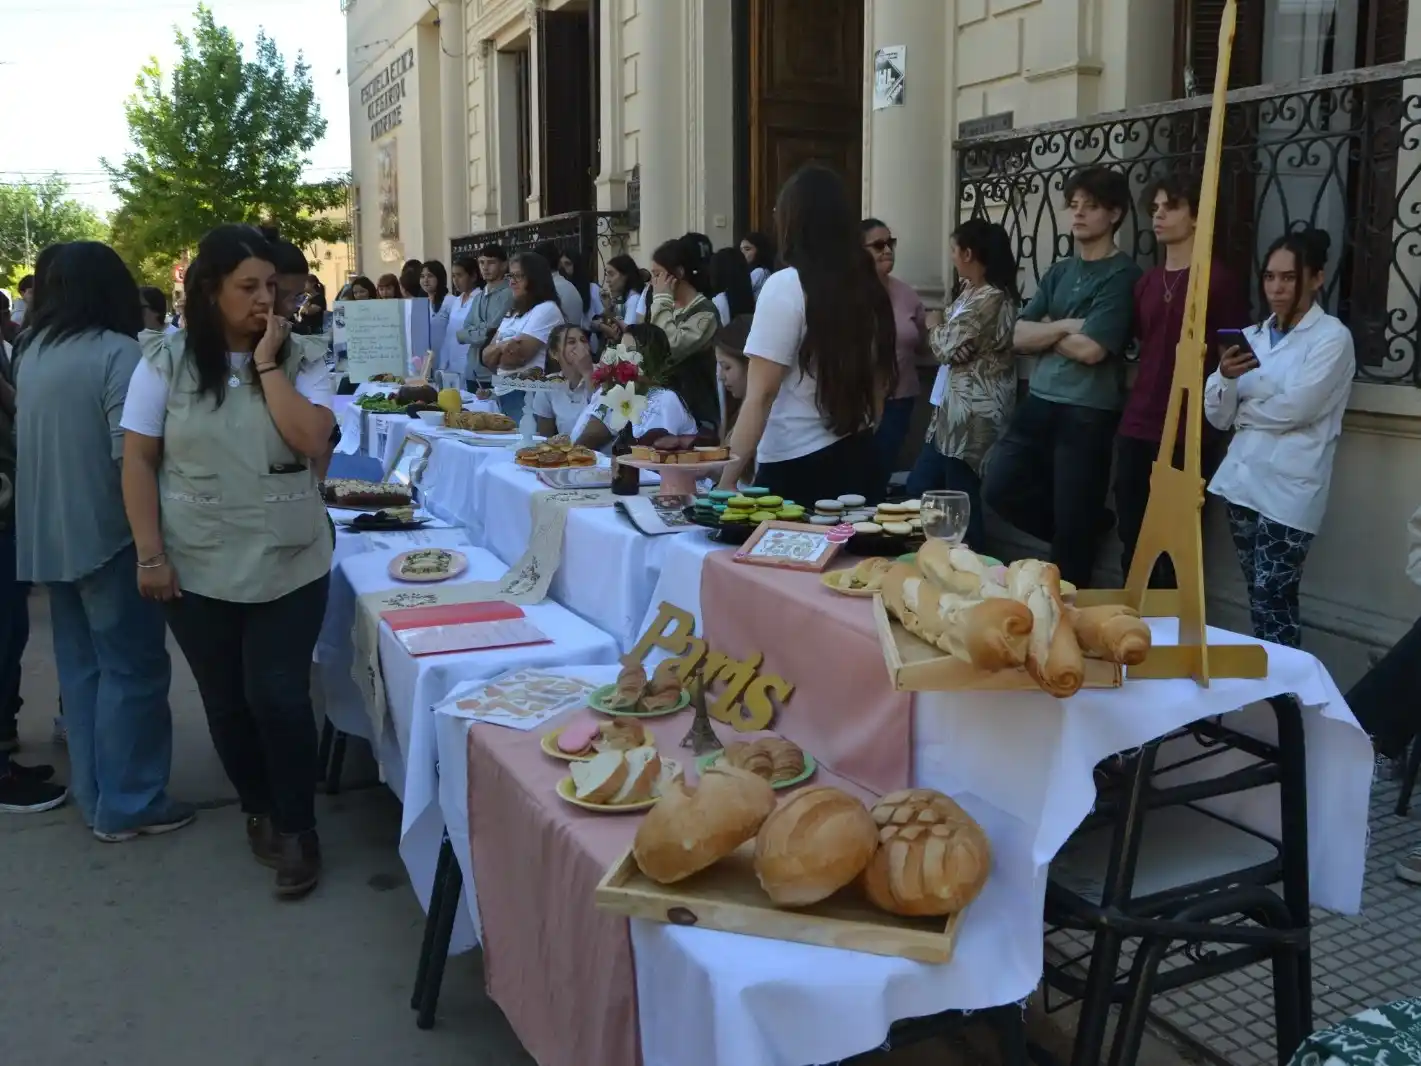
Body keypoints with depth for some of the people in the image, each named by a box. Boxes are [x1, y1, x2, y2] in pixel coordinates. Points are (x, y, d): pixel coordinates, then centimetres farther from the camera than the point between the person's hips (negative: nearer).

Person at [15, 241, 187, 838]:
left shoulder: (35, 351, 9)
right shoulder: (116, 352, -15)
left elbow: (25, 437, 18)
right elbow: (131, 453, -21)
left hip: (48, 535, 8)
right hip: (104, 532, -8)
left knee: (81, 665, 16)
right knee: (132, 666, 2)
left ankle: (93, 793, 26)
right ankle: (126, 805, 10)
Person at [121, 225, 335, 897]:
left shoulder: (299, 363, -1)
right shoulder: (165, 363, -2)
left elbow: (311, 440, -17)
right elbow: (138, 462, -2)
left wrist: (266, 363, -15)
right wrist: (150, 555, -7)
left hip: (289, 564, -1)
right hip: (199, 569, 1)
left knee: (278, 698, -4)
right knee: (226, 702, 12)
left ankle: (298, 827, 15)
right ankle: (258, 809, 34)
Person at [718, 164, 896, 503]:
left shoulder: (786, 287, -12)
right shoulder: (868, 287, 5)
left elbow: (760, 397, -17)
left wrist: (726, 480, -16)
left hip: (796, 468, -6)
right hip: (859, 460, 6)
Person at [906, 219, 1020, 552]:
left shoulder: (991, 298, -18)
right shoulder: (972, 292, 15)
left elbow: (949, 349, -15)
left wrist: (935, 326, 3)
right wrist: (941, 327, 3)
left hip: (972, 413, -11)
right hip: (955, 409, 11)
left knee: (962, 500, -3)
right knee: (919, 488, 15)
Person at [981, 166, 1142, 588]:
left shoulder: (1121, 275, -8)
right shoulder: (1058, 271, 13)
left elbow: (1090, 349, -18)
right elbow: (1020, 336, 4)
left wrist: (1047, 333, -2)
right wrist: (1064, 326, -11)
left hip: (1087, 413, -7)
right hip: (1039, 402, 7)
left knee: (1072, 527, 2)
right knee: (999, 489, 6)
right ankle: (1089, 525, 24)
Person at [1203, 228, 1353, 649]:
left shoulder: (1332, 337, -4)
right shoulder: (1252, 336, 13)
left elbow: (1293, 409, -16)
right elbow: (1217, 416, 7)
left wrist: (1243, 410, 2)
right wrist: (1225, 376, -13)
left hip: (1289, 488, -5)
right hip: (1242, 479, 6)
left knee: (1274, 599, -7)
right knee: (1258, 596, 10)